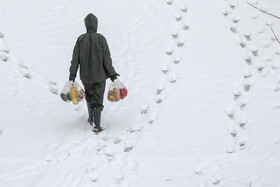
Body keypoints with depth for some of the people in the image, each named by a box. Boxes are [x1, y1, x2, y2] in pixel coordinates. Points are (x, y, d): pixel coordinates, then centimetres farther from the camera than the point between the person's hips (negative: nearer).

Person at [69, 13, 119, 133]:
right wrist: (112, 73, -1)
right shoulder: (101, 39, -12)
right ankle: (96, 125, -8)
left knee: (89, 96, 24)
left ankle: (91, 118, 37)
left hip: (85, 76, 2)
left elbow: (75, 59, -3)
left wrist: (72, 74, 5)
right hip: (100, 75, -2)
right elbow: (106, 58, -9)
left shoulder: (81, 39, -6)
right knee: (98, 99, 2)